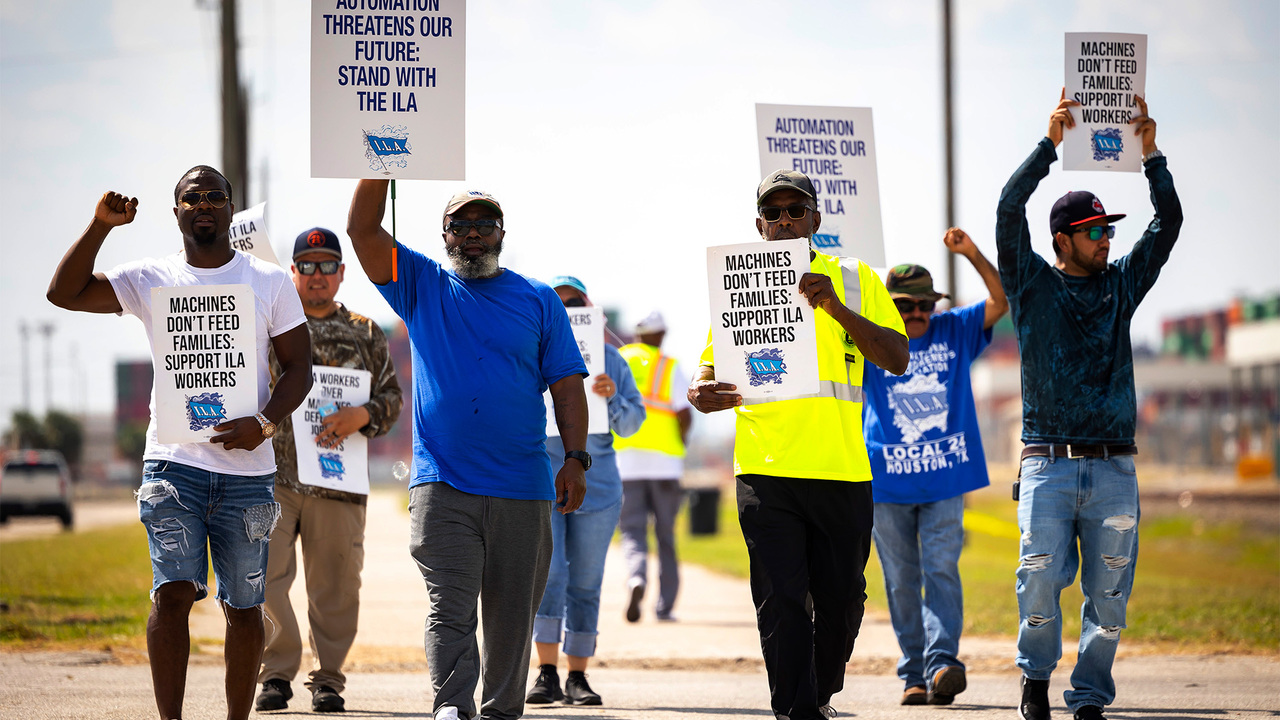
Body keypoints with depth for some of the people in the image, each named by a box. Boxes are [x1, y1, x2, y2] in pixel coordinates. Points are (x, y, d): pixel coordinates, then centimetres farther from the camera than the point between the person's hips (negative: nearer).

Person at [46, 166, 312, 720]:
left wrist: (264, 423, -11)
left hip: (246, 468, 1)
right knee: (173, 591, -14)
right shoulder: (150, 280, 6)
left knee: (244, 606, 4)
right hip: (174, 462, -1)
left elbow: (297, 369, 6)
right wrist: (101, 226, -11)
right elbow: (64, 293, -1)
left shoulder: (270, 282, 6)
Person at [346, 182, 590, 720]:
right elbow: (363, 230, 2)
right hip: (442, 486, -1)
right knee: (450, 607, -13)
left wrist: (575, 458, -3)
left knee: (512, 615, 4)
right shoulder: (420, 286, 12)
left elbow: (567, 386, 8)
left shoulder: (538, 301, 12)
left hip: (522, 492, 1)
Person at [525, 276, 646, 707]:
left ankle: (577, 677, 8)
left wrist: (612, 397, -13)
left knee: (585, 582, 3)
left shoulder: (609, 359, 8)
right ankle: (547, 674, -10)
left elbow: (631, 423, 6)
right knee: (546, 574, -14)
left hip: (596, 486, 2)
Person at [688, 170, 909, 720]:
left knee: (841, 597, 8)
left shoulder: (855, 280, 8)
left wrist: (837, 308, -16)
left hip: (842, 468, 1)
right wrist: (701, 393, -14)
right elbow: (710, 363, 11)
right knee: (781, 602, -8)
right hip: (766, 468, -1)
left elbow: (897, 359, -1)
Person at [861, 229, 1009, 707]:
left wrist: (972, 255, -14)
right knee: (901, 581, 3)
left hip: (946, 479, 0)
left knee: (941, 570, -12)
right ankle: (914, 674, 8)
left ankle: (942, 662, -22)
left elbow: (1001, 301, 0)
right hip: (887, 485, 0)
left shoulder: (955, 331, 8)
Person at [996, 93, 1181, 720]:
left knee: (1109, 589, -1)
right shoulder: (1033, 285, 7)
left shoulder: (1121, 285, 15)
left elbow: (1168, 222, 9)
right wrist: (1051, 143, -11)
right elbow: (1009, 211, -5)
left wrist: (1150, 153, -2)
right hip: (1048, 464, -3)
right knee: (1042, 574, -13)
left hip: (1114, 467, 3)